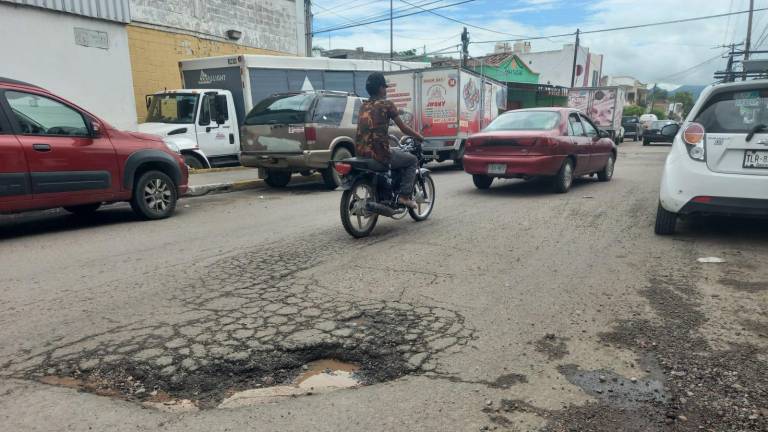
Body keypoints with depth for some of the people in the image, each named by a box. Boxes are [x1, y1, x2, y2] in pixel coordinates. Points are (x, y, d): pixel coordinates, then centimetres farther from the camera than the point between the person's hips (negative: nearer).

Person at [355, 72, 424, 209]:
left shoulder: (363, 106, 14)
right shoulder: (386, 104, -5)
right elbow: (403, 128, 0)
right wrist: (418, 136, 17)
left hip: (361, 151, 8)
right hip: (379, 153, -7)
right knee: (413, 160, 15)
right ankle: (404, 195, 3)